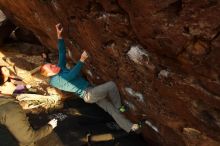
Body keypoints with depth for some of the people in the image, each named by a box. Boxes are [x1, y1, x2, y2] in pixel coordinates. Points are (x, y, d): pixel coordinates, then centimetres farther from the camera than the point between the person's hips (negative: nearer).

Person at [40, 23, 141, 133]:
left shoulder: (60, 68, 15)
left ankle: (130, 127, 8)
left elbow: (62, 52, 14)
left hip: (91, 92, 8)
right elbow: (72, 75, -22)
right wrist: (82, 60, -22)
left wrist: (59, 36, 6)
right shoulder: (54, 81, -10)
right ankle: (119, 106, 5)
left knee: (111, 109, 4)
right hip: (87, 94, -8)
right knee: (111, 85, -18)